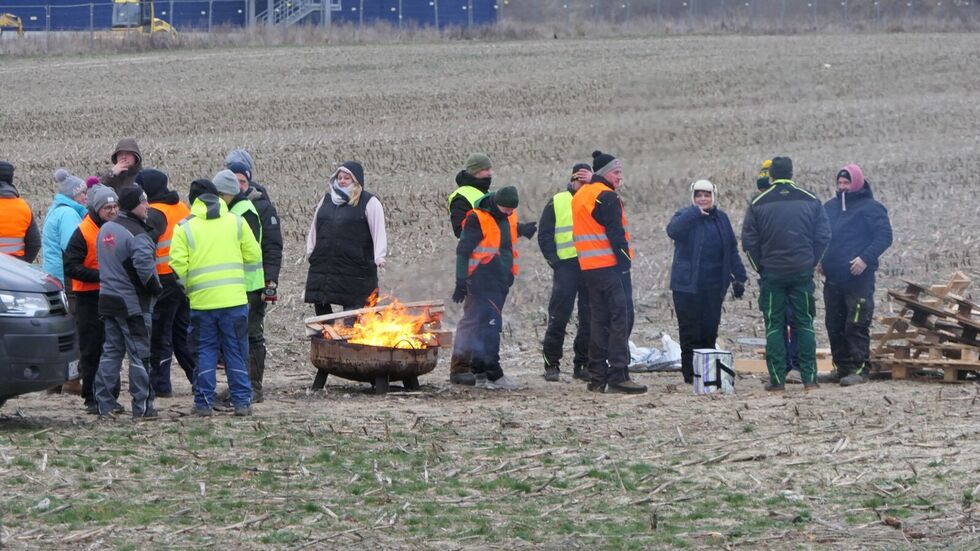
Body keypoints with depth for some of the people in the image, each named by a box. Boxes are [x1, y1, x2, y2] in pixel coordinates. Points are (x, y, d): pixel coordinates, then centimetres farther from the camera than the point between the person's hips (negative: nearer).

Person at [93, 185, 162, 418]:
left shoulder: (105, 229, 10)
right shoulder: (137, 235, -18)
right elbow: (144, 268, -27)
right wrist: (155, 288, -12)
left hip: (108, 300, 8)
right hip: (133, 303, -8)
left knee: (111, 351, 13)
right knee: (139, 355, -1)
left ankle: (104, 404, 11)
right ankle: (142, 406, 1)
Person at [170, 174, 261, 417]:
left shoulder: (185, 228, -1)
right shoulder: (236, 222, 2)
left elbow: (178, 263, -8)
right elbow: (253, 255, 5)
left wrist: (189, 286, 10)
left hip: (201, 299, 0)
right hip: (234, 298, 0)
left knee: (205, 351, 8)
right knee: (236, 351, 7)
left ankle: (204, 403, 6)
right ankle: (241, 401, 7)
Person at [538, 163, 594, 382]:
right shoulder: (557, 203, 7)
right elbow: (544, 235, 5)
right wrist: (554, 261, -6)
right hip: (566, 265, -3)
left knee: (590, 317, 4)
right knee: (558, 317, -4)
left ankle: (583, 364, 11)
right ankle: (552, 364, 1)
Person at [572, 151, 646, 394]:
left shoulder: (580, 196, 17)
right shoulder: (606, 197, -11)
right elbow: (616, 234, -17)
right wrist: (625, 262, -15)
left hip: (589, 266, 9)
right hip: (610, 265, -9)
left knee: (599, 319, 13)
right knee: (621, 319, -9)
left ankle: (597, 376, 12)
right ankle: (618, 376, -16)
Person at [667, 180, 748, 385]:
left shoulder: (721, 219, 12)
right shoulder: (686, 216, -1)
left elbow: (732, 250, 15)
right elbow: (673, 230, -24)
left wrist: (739, 277, 10)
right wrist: (694, 213, -25)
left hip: (714, 286, 4)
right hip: (687, 284, -4)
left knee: (710, 329, 5)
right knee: (690, 331, -1)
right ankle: (690, 373, 3)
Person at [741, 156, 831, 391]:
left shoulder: (758, 203, -3)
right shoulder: (811, 201, 1)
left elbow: (748, 241, -3)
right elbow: (823, 236, 1)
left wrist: (760, 266, 8)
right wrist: (811, 263, 10)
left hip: (771, 274, -1)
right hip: (803, 272, 1)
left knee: (774, 326, 4)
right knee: (804, 324, 7)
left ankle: (777, 379, 0)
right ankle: (809, 378, 3)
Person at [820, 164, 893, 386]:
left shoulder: (870, 208, -4)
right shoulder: (830, 207, 15)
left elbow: (884, 236, -9)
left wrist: (866, 258, -20)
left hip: (858, 277, -7)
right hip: (833, 278, 7)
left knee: (857, 325, -10)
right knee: (834, 326, 9)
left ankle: (860, 369, -10)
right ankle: (842, 368, 16)